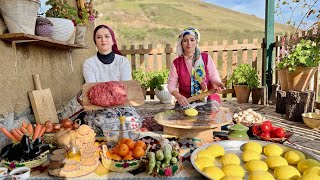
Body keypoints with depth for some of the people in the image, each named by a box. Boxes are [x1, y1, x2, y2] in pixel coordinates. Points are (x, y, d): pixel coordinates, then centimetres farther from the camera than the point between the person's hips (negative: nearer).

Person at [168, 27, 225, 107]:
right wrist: (178, 96, -17)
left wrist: (215, 83, -21)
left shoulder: (206, 58, 3)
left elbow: (214, 76, 2)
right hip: (186, 102, 0)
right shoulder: (176, 63, 3)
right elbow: (171, 84, 2)